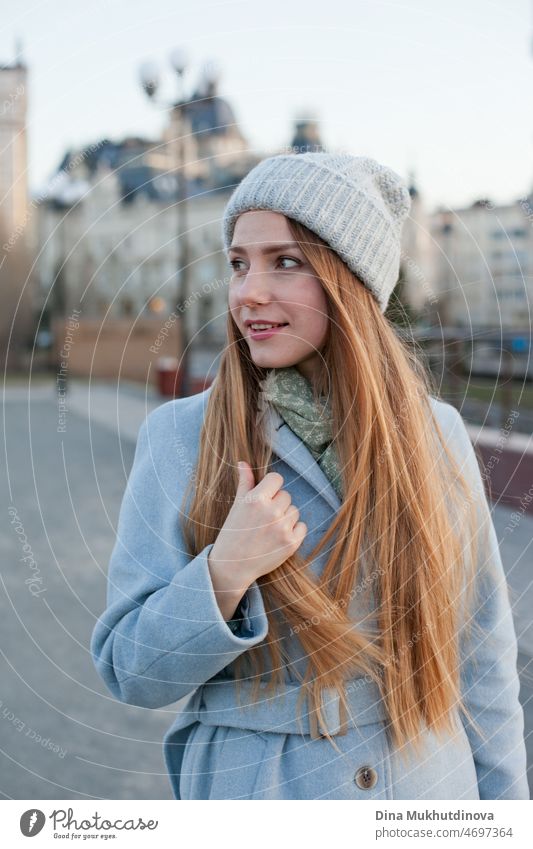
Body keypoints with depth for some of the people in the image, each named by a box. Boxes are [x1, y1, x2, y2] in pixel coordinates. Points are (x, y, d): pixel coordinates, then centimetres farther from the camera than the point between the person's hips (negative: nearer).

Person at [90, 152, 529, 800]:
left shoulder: (435, 433, -6)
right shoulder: (178, 436, -12)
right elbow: (129, 672, -10)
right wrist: (223, 575, -25)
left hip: (429, 783, 2)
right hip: (246, 782, -1)